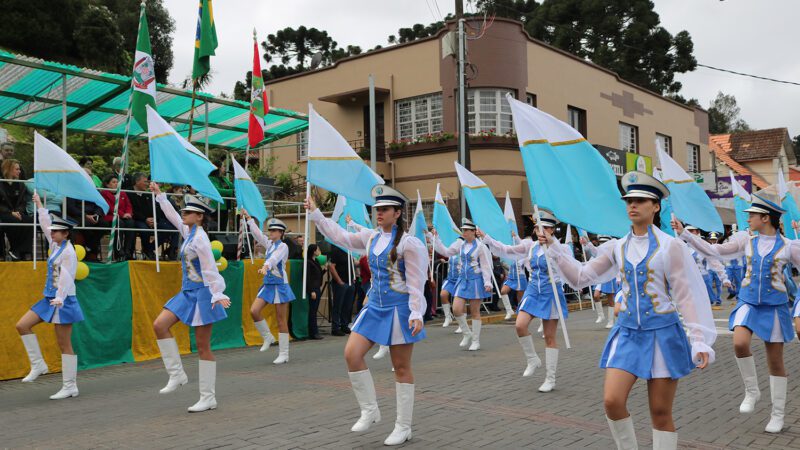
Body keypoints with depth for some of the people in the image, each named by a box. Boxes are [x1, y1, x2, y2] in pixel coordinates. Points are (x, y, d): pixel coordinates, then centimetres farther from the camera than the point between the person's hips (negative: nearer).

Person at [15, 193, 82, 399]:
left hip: (63, 301, -9)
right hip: (50, 298, 9)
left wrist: (60, 298, -35)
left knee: (64, 345, -5)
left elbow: (66, 277, -24)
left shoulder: (68, 252, -15)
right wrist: (39, 206, 30)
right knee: (22, 325, 2)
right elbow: (45, 225, 23)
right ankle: (38, 365, 9)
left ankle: (70, 387, 2)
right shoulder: (56, 246, 10)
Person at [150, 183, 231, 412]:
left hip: (201, 293, -9)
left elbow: (210, 269, -22)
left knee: (203, 346, -2)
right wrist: (159, 195, 32)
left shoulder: (200, 238, -16)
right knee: (159, 325, -5)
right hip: (187, 292, 9)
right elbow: (173, 216, 26)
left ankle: (208, 398, 7)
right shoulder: (189, 232, 9)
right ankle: (177, 374, 3)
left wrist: (217, 294, -27)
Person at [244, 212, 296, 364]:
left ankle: (283, 354, 4)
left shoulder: (283, 246, -10)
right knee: (254, 310, -9)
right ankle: (267, 337, 13)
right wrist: (248, 218, 7)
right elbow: (257, 233, 11)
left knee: (282, 320, -2)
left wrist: (265, 266, -46)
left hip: (280, 285, -7)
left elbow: (275, 258, -29)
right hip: (268, 284, 7)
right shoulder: (269, 244, 12)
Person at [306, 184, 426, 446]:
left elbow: (416, 282, -14)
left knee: (401, 367, 2)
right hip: (375, 306, 7)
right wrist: (316, 215, 22)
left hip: (399, 308, -6)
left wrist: (416, 314, -22)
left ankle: (403, 427, 14)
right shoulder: (371, 237, 8)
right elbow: (342, 237, 22)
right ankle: (370, 411, 10)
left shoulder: (408, 242, -12)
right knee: (352, 354, -5)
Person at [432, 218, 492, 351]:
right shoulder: (460, 244, 6)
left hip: (475, 280, -5)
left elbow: (486, 266, -9)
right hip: (463, 280, 5)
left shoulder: (480, 246, -9)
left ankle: (476, 341, 16)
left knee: (475, 312, 3)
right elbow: (445, 252, 12)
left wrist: (487, 283, -13)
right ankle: (467, 334, 17)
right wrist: (436, 238, 6)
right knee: (456, 309, -5)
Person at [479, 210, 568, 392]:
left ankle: (550, 379, 12)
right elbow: (506, 250, 7)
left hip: (551, 292, -4)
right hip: (533, 290, 4)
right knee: (520, 325, -15)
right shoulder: (531, 246, 6)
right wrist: (486, 239, -3)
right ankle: (533, 360, 10)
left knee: (549, 336, 2)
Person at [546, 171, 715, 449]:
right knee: (612, 401, -9)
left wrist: (700, 341, -13)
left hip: (663, 333, -3)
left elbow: (687, 295, -7)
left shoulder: (671, 246, -7)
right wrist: (554, 248, -1)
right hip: (627, 332, 4)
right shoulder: (618, 248, 6)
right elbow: (581, 277, 9)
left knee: (660, 412, 4)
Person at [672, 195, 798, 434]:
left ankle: (777, 414, 20)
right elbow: (713, 251, 4)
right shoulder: (746, 240, 4)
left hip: (774, 306, -1)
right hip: (748, 302, 2)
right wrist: (684, 233, -2)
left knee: (775, 361, 4)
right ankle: (751, 391, 1)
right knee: (740, 344, -24)